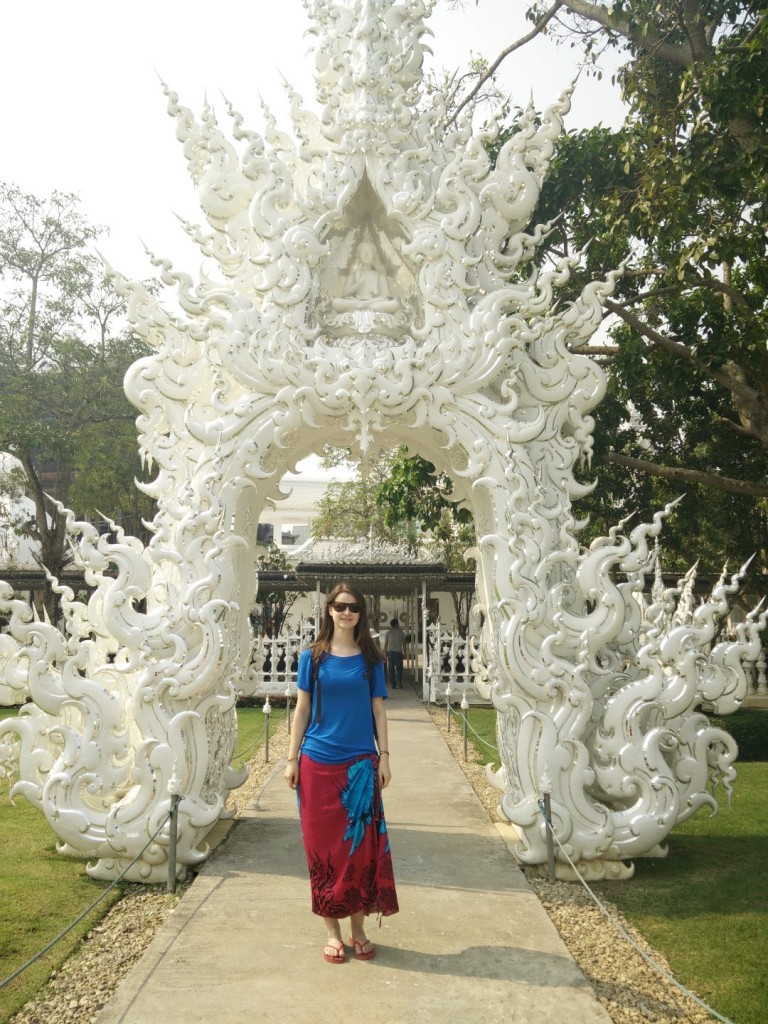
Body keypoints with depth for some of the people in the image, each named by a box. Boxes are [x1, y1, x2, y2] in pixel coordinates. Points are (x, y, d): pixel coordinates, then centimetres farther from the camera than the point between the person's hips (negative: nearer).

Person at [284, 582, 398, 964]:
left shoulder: (370, 658, 4)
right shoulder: (313, 656, 2)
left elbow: (378, 710, 5)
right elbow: (302, 709, 3)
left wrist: (384, 756, 0)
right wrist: (292, 759, 0)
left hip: (361, 764, 0)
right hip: (318, 764, 0)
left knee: (361, 846, 4)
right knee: (323, 847, 5)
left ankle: (358, 928, 19)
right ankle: (332, 931, 18)